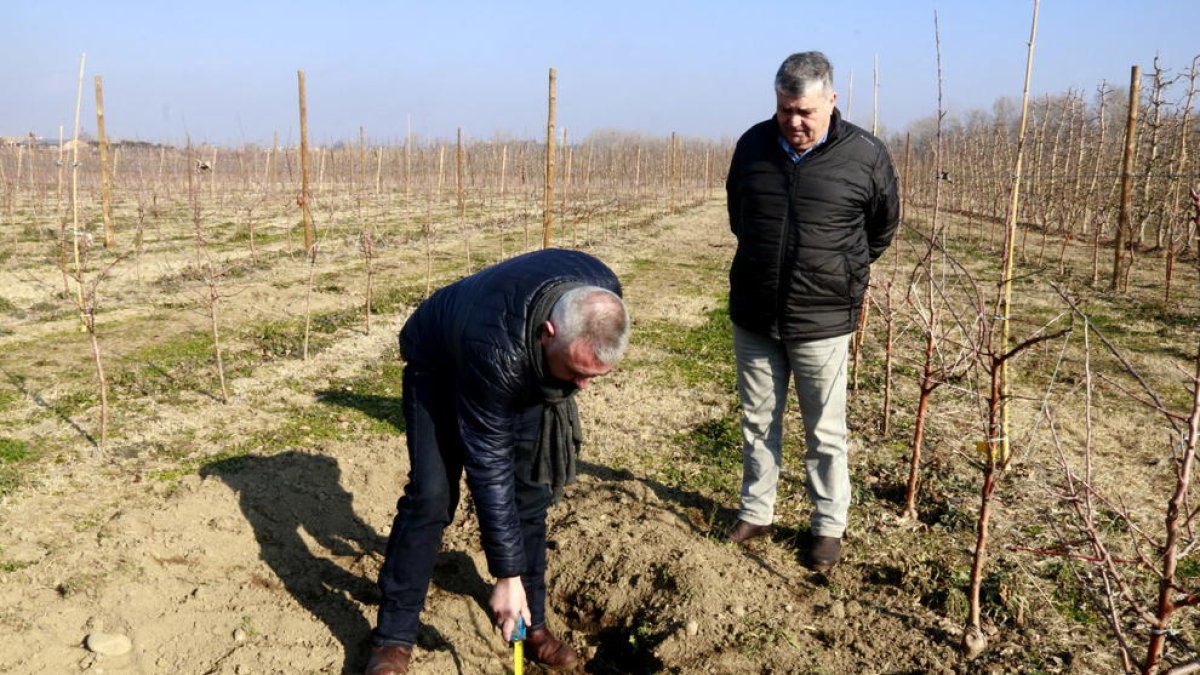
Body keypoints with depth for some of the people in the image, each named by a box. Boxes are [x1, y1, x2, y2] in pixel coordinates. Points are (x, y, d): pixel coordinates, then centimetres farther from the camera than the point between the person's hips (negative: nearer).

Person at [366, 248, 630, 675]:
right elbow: (488, 466, -37)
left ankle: (532, 623, 14)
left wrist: (563, 378, 12)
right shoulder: (495, 348, -45)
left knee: (530, 494, 0)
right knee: (431, 496, -14)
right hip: (440, 365, -5)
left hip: (527, 372, 5)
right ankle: (394, 639, 0)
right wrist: (507, 575, -31)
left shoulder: (602, 294, -31)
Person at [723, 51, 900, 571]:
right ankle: (756, 513, 29)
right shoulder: (753, 145, 1)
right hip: (753, 315, 3)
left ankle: (829, 526, 23)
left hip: (822, 319, -3)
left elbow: (883, 226, 8)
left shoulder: (865, 155, -9)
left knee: (825, 431, 8)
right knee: (757, 421, 14)